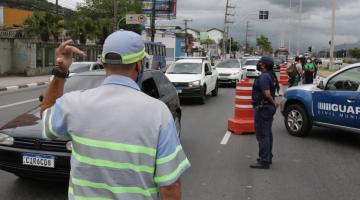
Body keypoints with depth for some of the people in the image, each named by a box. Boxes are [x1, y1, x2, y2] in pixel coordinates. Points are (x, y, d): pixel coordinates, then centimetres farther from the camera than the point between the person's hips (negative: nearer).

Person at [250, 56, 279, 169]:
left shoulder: (263, 77, -20)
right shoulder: (271, 76, 13)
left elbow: (267, 93, -27)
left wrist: (274, 103, -14)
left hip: (262, 108, -11)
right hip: (268, 108, 11)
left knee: (262, 135, -7)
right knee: (267, 133, 17)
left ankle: (264, 161, -4)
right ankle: (268, 157, 28)